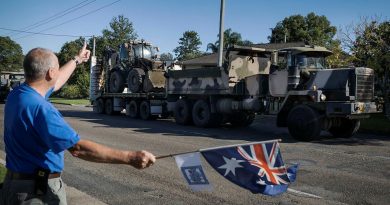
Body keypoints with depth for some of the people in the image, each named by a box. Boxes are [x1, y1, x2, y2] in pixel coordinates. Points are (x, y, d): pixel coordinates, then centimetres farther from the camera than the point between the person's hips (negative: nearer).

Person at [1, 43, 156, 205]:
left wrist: (77, 60, 34)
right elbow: (78, 148, -33)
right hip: (38, 191, -9)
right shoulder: (39, 108, -28)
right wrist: (130, 157, -33)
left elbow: (56, 82, 19)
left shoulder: (16, 94, 1)